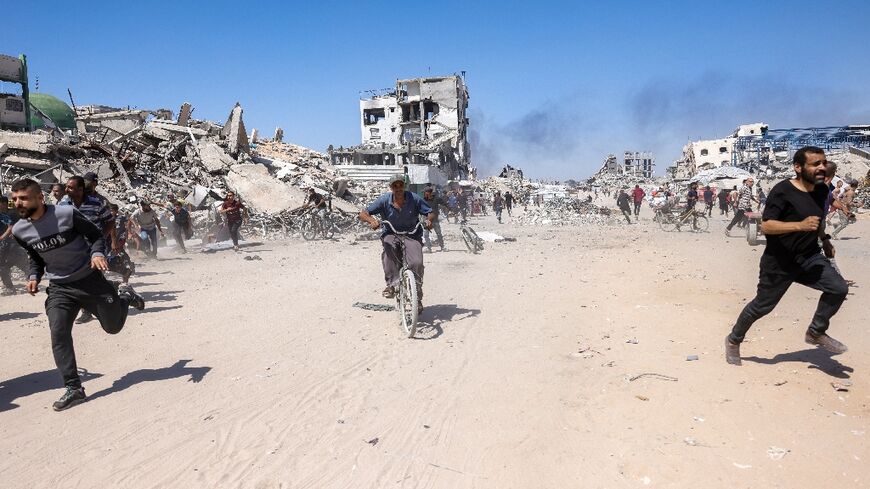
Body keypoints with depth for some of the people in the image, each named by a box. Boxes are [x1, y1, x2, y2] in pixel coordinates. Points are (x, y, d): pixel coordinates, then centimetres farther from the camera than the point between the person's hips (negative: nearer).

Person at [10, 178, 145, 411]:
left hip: (90, 280, -3)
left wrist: (97, 253, -26)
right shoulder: (19, 231, -4)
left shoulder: (67, 214, -19)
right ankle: (74, 389, -4)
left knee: (113, 326, 10)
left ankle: (124, 295, 43)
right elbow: (36, 257, 15)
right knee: (58, 334, -14)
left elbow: (96, 234, -6)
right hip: (59, 288, 3)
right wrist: (34, 277, -4)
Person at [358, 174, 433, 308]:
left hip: (412, 234, 0)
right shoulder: (384, 200, -8)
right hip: (391, 234, 0)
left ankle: (417, 296, -1)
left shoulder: (414, 199, -7)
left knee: (416, 263, -22)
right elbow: (363, 214, -9)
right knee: (389, 247, -37)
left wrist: (429, 220, -26)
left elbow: (430, 213, -1)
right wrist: (372, 220, -32)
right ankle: (391, 284, -29)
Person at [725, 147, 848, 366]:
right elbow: (766, 226, -25)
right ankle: (733, 340, 27)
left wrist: (824, 239, 21)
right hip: (779, 262, -6)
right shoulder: (783, 191, -19)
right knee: (762, 306, 5)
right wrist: (799, 225, -35)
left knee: (839, 288, -13)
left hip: (809, 256, 6)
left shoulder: (822, 190, 4)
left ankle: (816, 333, 9)